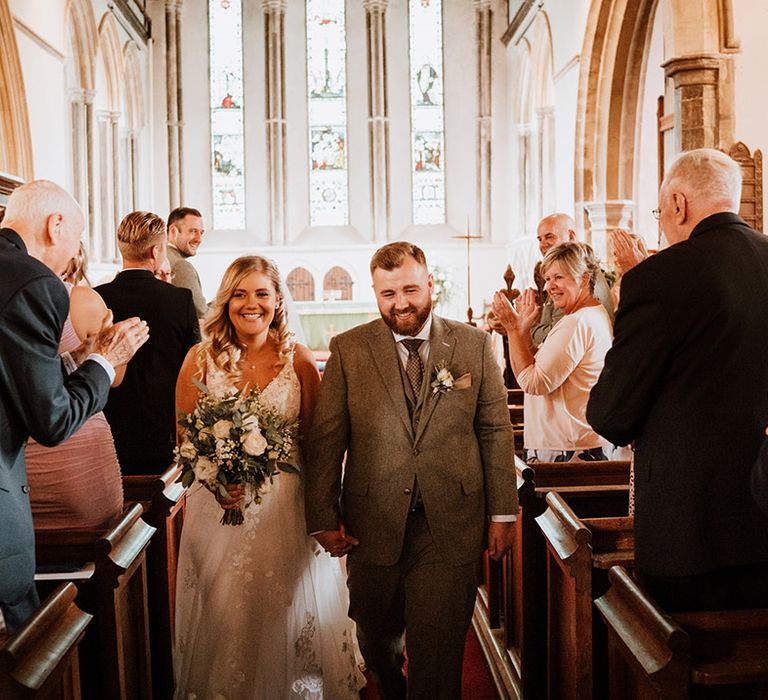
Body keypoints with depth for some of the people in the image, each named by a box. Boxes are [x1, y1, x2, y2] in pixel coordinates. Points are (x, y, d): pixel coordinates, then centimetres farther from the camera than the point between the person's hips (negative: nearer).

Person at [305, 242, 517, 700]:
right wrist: (324, 518, -4)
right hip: (373, 527, 1)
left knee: (438, 654, 2)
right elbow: (326, 439, 0)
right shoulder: (348, 350, -1)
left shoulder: (474, 345, 2)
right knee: (376, 637, 21)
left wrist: (503, 512, 2)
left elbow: (496, 431, 4)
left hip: (452, 528, -1)